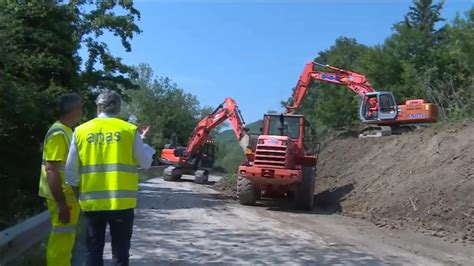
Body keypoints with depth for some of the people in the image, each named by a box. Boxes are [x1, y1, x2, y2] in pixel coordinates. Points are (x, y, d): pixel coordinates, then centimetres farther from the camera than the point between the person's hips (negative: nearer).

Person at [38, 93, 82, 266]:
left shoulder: (67, 131, 13)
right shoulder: (59, 133, -18)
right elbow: (51, 170, -23)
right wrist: (61, 203, -25)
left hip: (68, 195, 10)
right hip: (62, 197, -10)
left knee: (66, 239, 18)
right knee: (61, 241, -4)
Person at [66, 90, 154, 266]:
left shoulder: (81, 131, 0)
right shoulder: (129, 130, -5)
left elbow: (71, 170, 3)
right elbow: (146, 163, 1)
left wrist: (77, 189, 20)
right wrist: (143, 143, 18)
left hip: (91, 202, 2)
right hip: (121, 202, -1)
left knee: (93, 251, 14)